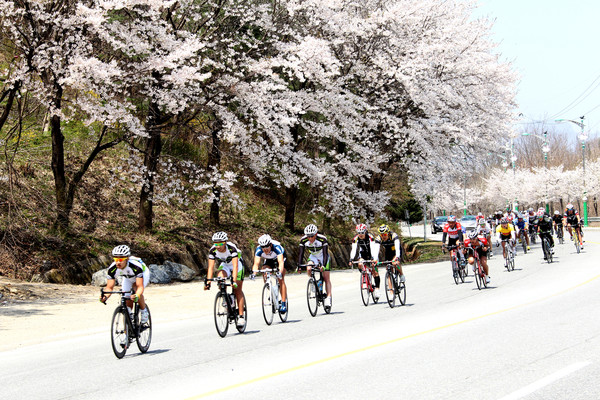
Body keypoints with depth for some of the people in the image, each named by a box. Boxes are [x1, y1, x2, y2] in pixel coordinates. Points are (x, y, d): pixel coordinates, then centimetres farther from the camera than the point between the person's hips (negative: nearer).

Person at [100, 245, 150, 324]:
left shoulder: (136, 266, -43)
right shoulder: (112, 269, -32)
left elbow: (140, 287, -47)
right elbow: (109, 287, -29)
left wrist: (136, 296, -68)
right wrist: (105, 296, -50)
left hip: (143, 274, -4)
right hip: (128, 278, 4)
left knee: (136, 291, -27)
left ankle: (144, 312, -5)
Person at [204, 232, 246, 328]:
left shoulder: (232, 248, -35)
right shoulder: (213, 250, -25)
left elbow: (235, 266, -42)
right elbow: (211, 267, -27)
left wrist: (234, 281, -52)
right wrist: (208, 282, -39)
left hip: (237, 263, -3)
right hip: (224, 265, 3)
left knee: (237, 290, -8)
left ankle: (241, 316, -6)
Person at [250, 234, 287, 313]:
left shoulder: (276, 247, -40)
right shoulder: (258, 249, -31)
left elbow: (281, 262, -49)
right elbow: (256, 263, -38)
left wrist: (280, 272, -67)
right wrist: (253, 273, -57)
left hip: (280, 258, -3)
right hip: (268, 260, 3)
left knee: (281, 280, -17)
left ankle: (284, 303, -17)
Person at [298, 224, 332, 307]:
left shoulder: (322, 239, -32)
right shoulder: (303, 240, -24)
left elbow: (325, 254, -33)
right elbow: (301, 254, -20)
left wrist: (324, 265, -44)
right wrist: (299, 265, -30)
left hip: (322, 256, -2)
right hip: (313, 256, 2)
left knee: (326, 277, -12)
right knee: (308, 269, -27)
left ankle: (329, 297, -14)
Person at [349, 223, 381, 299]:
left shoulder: (370, 237, -29)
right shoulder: (356, 239, -20)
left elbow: (373, 248, -38)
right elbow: (354, 249, -26)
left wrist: (373, 258, -51)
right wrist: (351, 259, -40)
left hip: (372, 253, -3)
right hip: (363, 253, 3)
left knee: (375, 271, -13)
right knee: (360, 264, -26)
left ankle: (377, 289, -9)